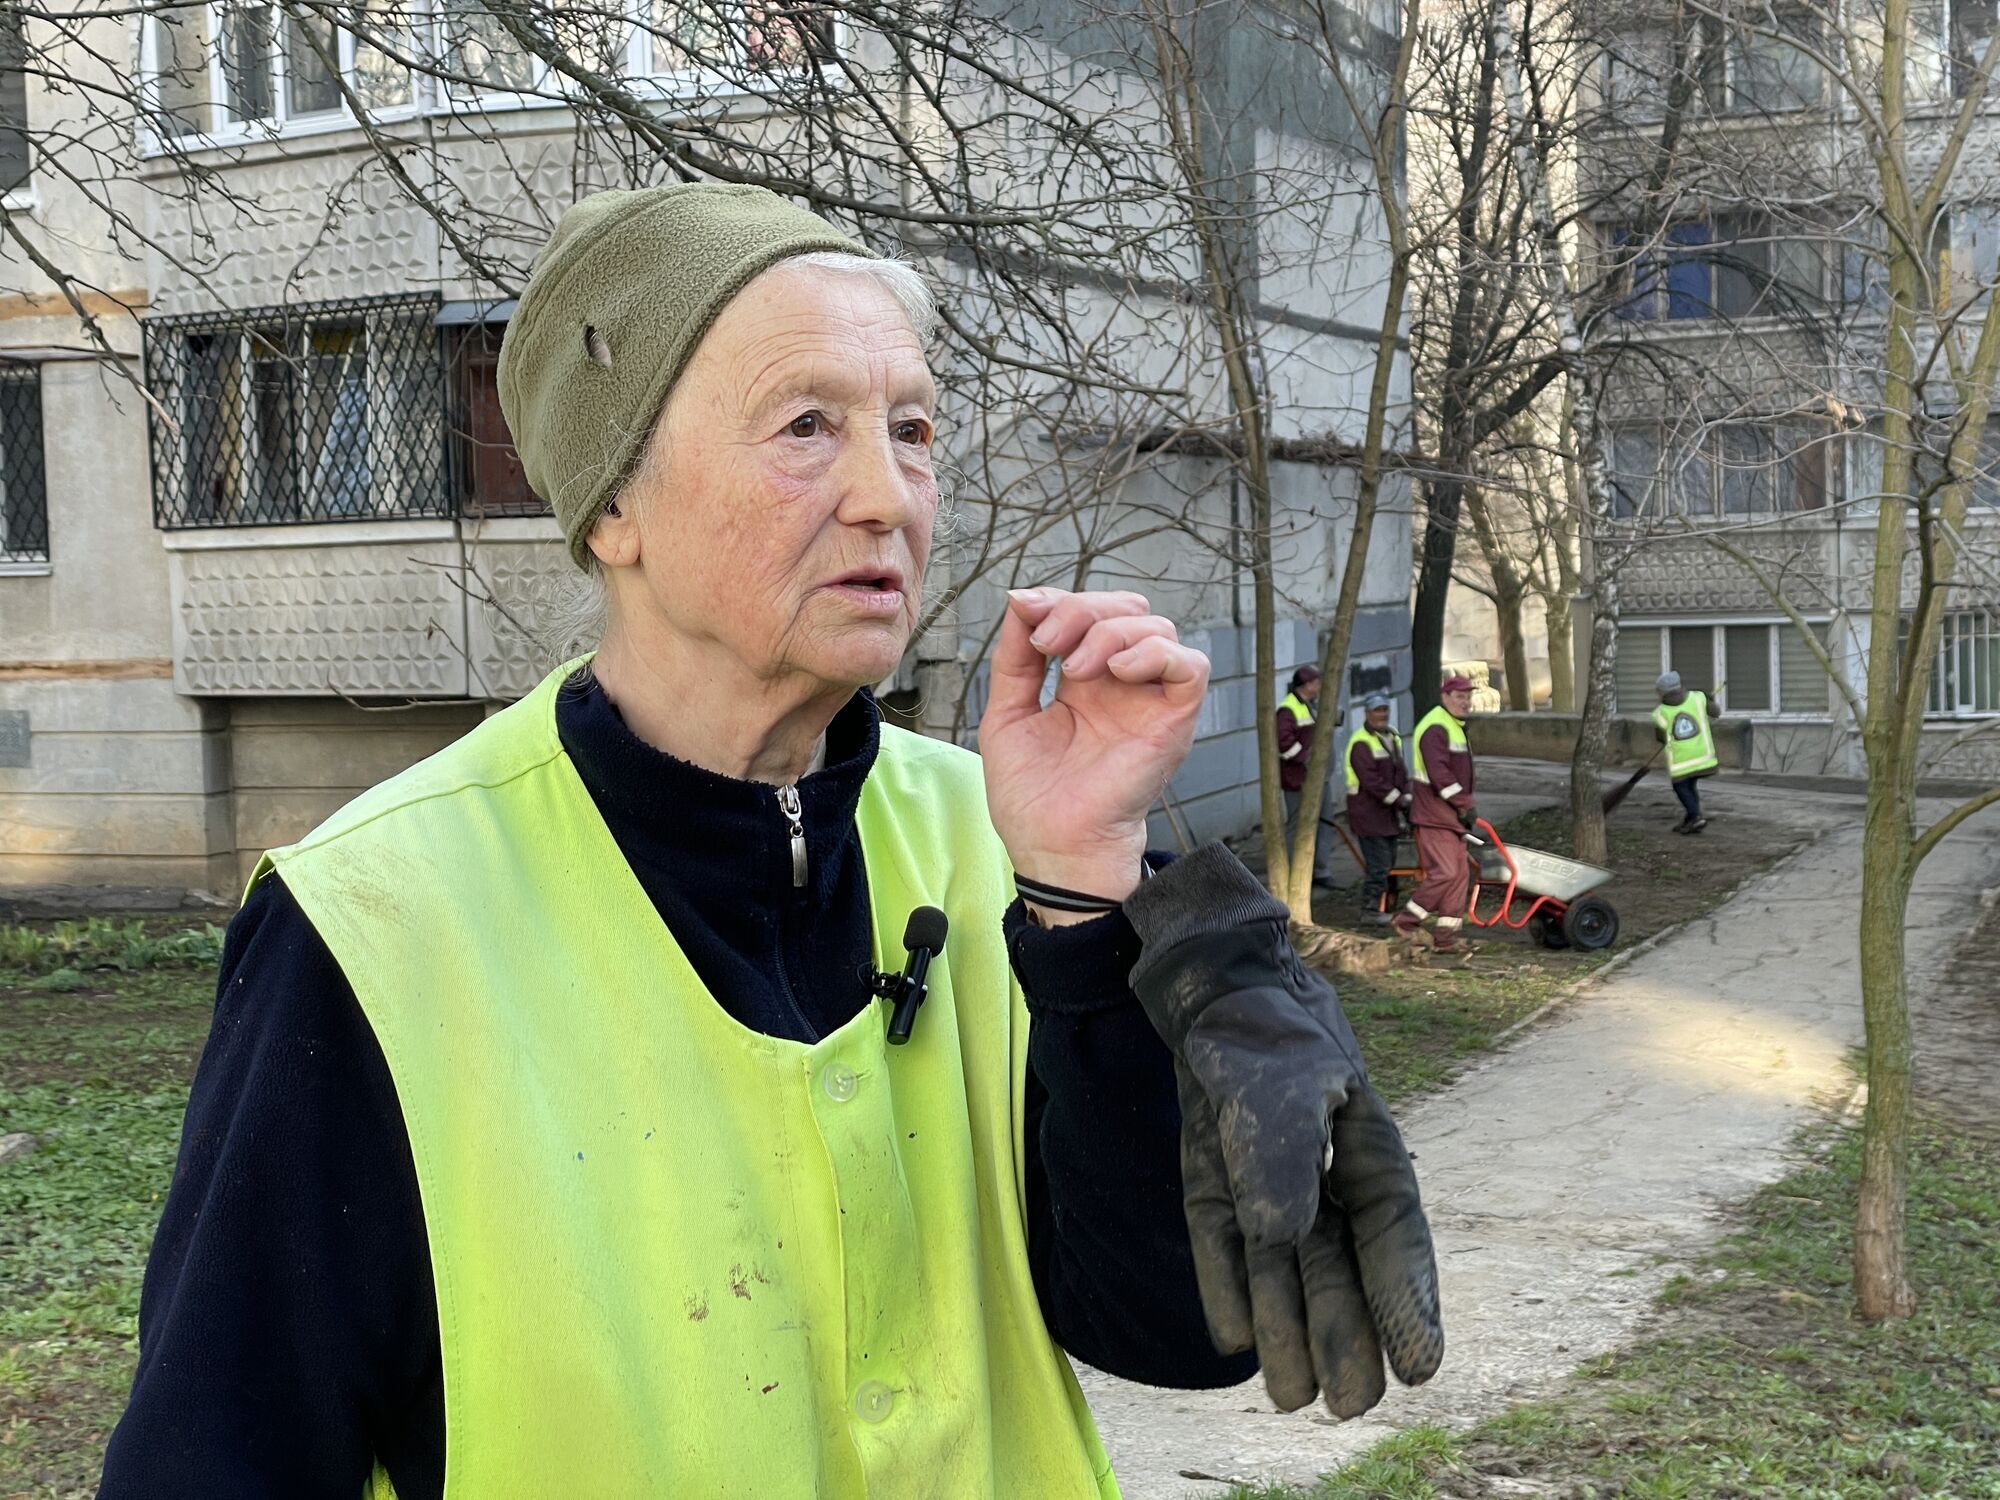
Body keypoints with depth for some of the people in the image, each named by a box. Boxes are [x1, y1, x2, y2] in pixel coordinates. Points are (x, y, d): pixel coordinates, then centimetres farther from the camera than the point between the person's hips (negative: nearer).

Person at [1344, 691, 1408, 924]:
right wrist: (1399, 800, -22)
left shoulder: (1393, 737, 14)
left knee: (1388, 860, 14)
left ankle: (1379, 904, 25)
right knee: (1378, 863, -10)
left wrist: (1406, 798, 2)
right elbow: (1372, 781, -22)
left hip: (1389, 811, 9)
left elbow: (1401, 772, 16)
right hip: (1368, 812, -9)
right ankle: (1371, 909, -3)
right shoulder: (1361, 743, -15)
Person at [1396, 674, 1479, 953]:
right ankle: (1407, 919, -1)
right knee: (1445, 872, -14)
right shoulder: (1435, 728, -15)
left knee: (1460, 872, 7)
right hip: (1433, 816, -10)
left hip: (1450, 815, 10)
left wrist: (1465, 805, 17)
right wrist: (1465, 804, -20)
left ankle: (1446, 935, 10)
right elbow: (1439, 773, -24)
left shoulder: (1455, 726, 19)